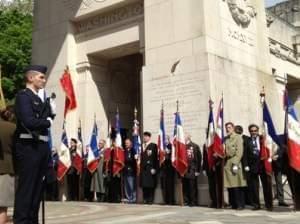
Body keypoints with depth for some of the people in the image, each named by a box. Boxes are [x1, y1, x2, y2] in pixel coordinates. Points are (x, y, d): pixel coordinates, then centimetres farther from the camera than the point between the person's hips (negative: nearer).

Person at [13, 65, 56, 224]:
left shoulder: (39, 99, 18)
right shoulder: (23, 95, -7)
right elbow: (29, 122, -19)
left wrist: (51, 113, 2)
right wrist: (48, 122, -4)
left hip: (41, 146, 8)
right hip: (29, 146, -8)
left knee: (37, 187, 12)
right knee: (26, 187, -5)